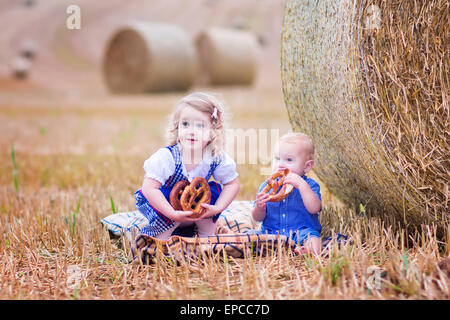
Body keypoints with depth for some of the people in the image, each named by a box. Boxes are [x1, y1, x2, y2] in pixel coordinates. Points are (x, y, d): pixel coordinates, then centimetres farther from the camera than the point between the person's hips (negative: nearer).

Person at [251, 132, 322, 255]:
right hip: (270, 233, 4)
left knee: (311, 236, -34)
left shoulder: (310, 185, 1)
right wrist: (259, 207, -16)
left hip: (301, 231, -3)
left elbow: (314, 209, -19)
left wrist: (301, 185, -26)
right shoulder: (267, 186, 9)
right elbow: (258, 218, 8)